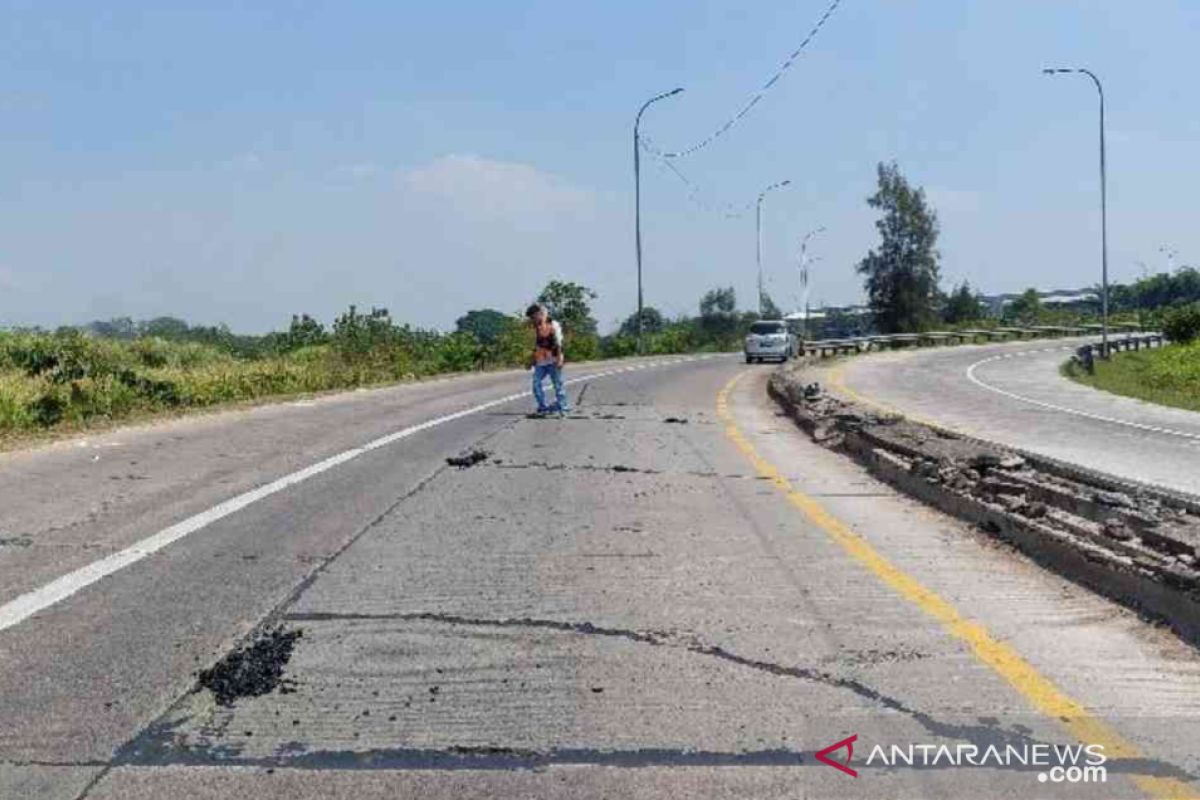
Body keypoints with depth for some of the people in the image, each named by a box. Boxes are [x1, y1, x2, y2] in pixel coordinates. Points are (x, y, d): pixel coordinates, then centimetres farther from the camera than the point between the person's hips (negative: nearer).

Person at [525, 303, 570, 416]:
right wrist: (534, 360, 19)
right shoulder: (537, 328, 15)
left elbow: (558, 344, -11)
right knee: (537, 383, -1)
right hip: (541, 362, 7)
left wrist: (558, 359, -17)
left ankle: (563, 406, 7)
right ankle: (543, 406, 5)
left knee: (558, 384, -1)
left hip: (553, 361, -7)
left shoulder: (553, 325, -6)